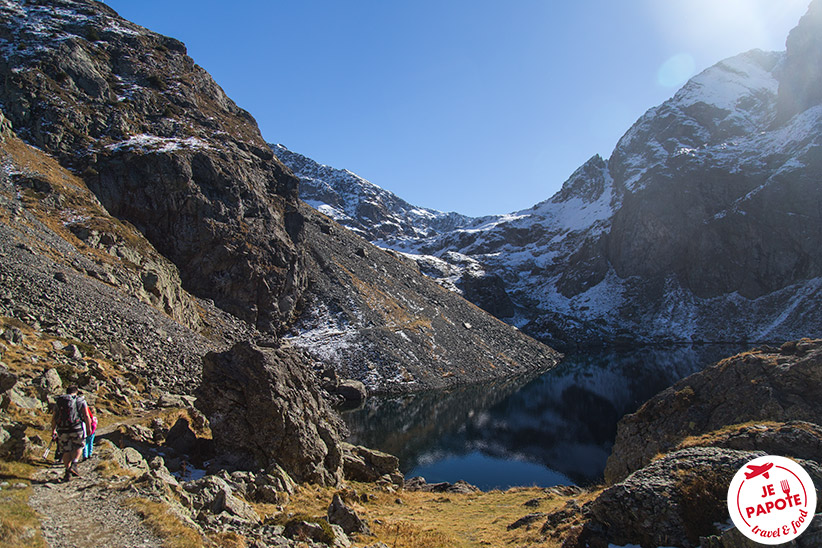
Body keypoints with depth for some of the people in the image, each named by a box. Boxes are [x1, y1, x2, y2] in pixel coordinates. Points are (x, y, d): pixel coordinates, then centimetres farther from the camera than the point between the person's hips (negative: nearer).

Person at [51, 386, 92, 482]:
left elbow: (54, 418, 16)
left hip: (62, 430, 3)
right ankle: (74, 464, -5)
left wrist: (53, 430, 28)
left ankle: (67, 472, 7)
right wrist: (89, 428, 7)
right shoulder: (80, 400, 7)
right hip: (76, 428, -3)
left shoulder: (59, 402, 17)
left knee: (66, 451, 13)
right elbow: (86, 416, -1)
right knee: (78, 446, 17)